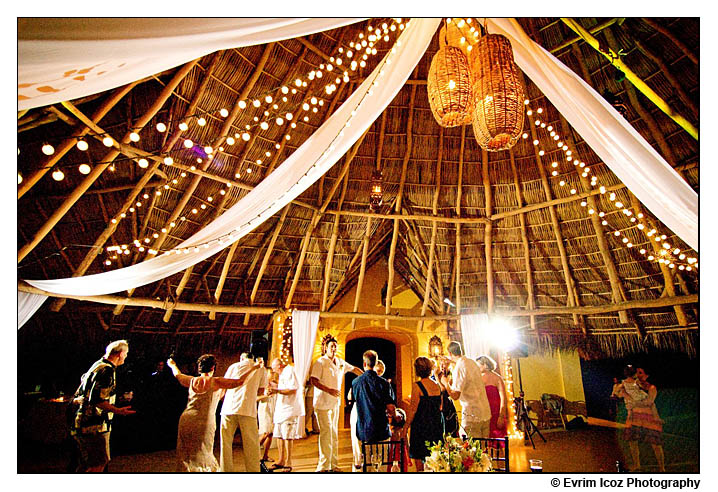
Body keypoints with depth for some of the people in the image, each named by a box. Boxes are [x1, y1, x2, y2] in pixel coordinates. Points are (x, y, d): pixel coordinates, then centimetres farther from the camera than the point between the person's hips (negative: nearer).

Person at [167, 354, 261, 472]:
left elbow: (178, 375, 29)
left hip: (185, 419, 4)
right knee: (203, 456, 7)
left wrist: (172, 365, 49)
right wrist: (254, 368, -5)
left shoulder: (192, 381, 8)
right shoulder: (216, 382, -6)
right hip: (204, 422, -4)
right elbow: (240, 382, -13)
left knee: (185, 455, 16)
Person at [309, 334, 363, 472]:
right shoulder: (320, 362, -10)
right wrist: (329, 390, -24)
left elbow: (354, 369, 23)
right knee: (326, 432, -8)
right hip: (322, 403, -7)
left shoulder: (340, 362, 11)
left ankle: (334, 465, 20)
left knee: (334, 433, 11)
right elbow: (313, 380, -18)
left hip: (335, 403, 7)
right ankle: (323, 467, 1)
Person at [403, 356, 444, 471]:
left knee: (419, 459, 2)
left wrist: (406, 427, -7)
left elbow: (413, 409, -15)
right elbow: (440, 407, 14)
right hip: (436, 426, 6)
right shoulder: (437, 386, 4)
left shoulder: (417, 386, -14)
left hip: (421, 427, -6)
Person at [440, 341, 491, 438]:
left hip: (472, 415, -8)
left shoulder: (459, 367, -17)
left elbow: (455, 395, -18)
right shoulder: (472, 362, 7)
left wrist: (445, 382, -2)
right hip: (486, 413, 8)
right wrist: (453, 361, 40)